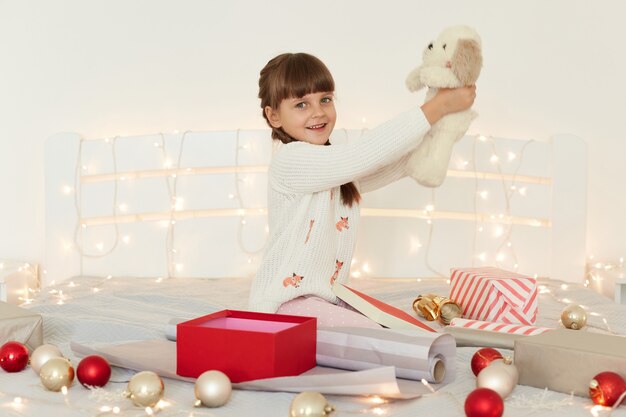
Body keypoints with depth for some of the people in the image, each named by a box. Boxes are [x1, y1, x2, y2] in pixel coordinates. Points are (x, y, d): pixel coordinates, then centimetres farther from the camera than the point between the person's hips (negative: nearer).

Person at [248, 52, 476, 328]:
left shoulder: (340, 166, 14)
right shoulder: (290, 160, -16)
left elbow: (400, 163, 11)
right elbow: (364, 154, -25)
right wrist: (436, 108, -22)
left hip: (326, 300, 9)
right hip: (284, 303, -9)